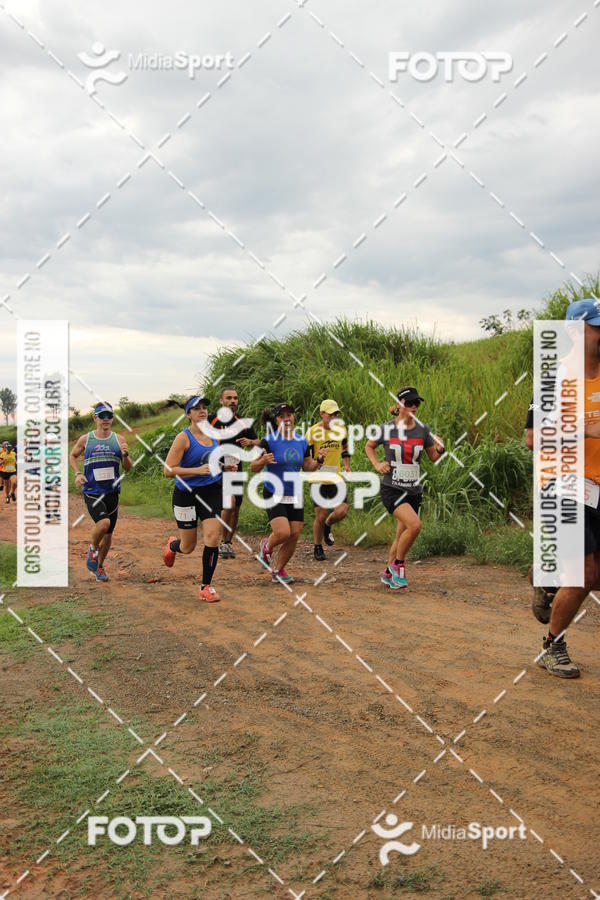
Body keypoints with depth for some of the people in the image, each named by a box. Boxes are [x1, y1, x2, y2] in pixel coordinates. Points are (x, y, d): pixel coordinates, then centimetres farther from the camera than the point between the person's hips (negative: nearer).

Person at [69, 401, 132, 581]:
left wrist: (125, 455, -11)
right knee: (103, 522, -27)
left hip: (112, 492, 3)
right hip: (91, 491, -3)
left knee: (108, 533, 10)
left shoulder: (119, 439, 6)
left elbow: (128, 468, 10)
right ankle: (93, 549, 2)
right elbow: (73, 456, 19)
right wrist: (77, 473, 3)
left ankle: (99, 566, 32)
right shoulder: (85, 439, 1)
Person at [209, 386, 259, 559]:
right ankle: (223, 543, -7)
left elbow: (258, 442, 14)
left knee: (235, 509, 8)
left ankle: (228, 542, 24)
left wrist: (250, 442, -8)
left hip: (236, 470, 5)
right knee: (229, 502, -20)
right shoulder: (212, 420, -3)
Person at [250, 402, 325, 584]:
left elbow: (307, 468, 14)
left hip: (295, 495, 5)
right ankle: (267, 547, 17)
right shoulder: (269, 441, -10)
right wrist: (263, 461, -28)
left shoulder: (302, 442, 5)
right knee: (283, 532, -19)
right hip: (274, 494, -5)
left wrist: (319, 460, -4)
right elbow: (253, 467, -8)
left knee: (294, 535, 0)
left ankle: (278, 570, 20)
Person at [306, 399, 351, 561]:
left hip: (335, 479, 4)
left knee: (342, 512, -11)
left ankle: (327, 525, 23)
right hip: (318, 480, -3)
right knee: (321, 516, -2)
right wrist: (317, 458, -26)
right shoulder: (313, 432, -11)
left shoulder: (341, 429, 3)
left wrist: (347, 464, 12)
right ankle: (318, 548, 20)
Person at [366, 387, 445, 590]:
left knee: (402, 536, 11)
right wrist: (377, 465, -3)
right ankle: (398, 563, -1)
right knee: (414, 524, -24)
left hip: (414, 491, 4)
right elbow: (369, 446, 14)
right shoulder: (386, 429, -5)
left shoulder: (423, 430, 1)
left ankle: (388, 573, 33)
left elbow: (434, 458, 8)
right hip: (391, 489, -4)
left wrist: (440, 449, -13)